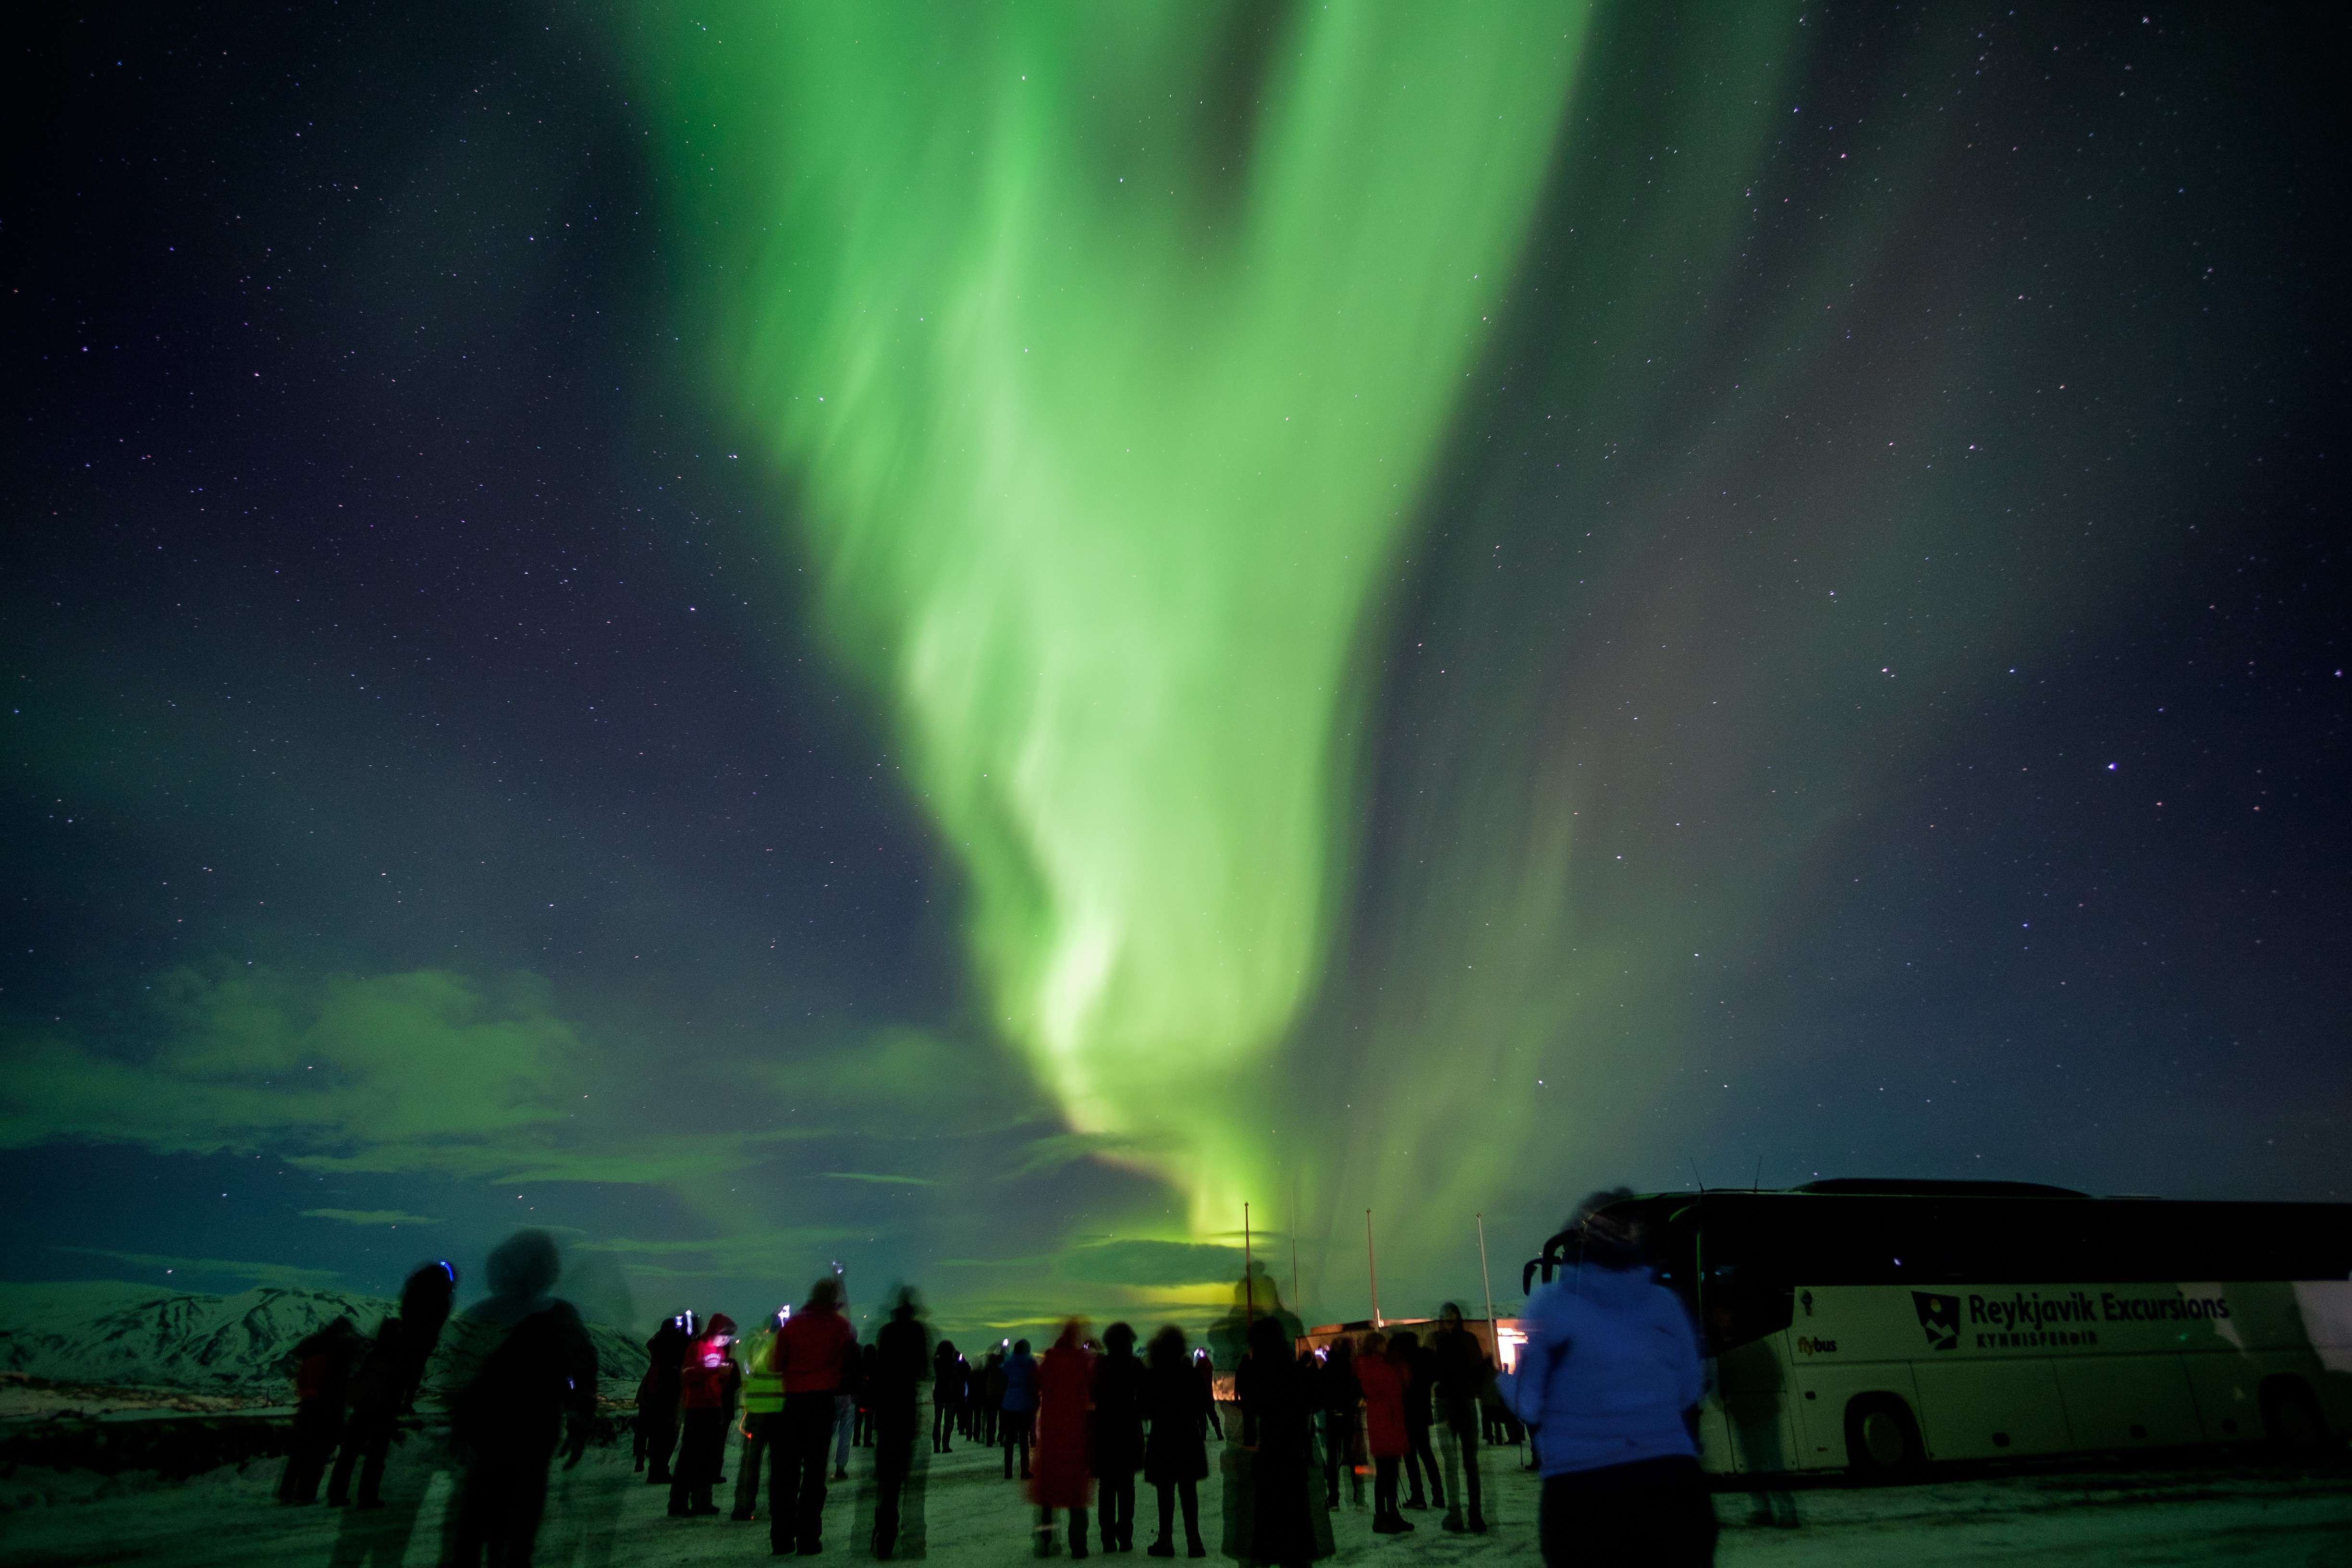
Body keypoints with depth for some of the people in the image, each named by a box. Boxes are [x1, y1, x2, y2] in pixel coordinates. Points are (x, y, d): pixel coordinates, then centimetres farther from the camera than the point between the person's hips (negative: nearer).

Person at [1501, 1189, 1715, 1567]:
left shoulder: (1550, 1302, -5)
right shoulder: (1666, 1303, 4)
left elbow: (1526, 1405, -3)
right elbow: (1688, 1399, 11)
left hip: (1580, 1491, -2)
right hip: (1674, 1484, 2)